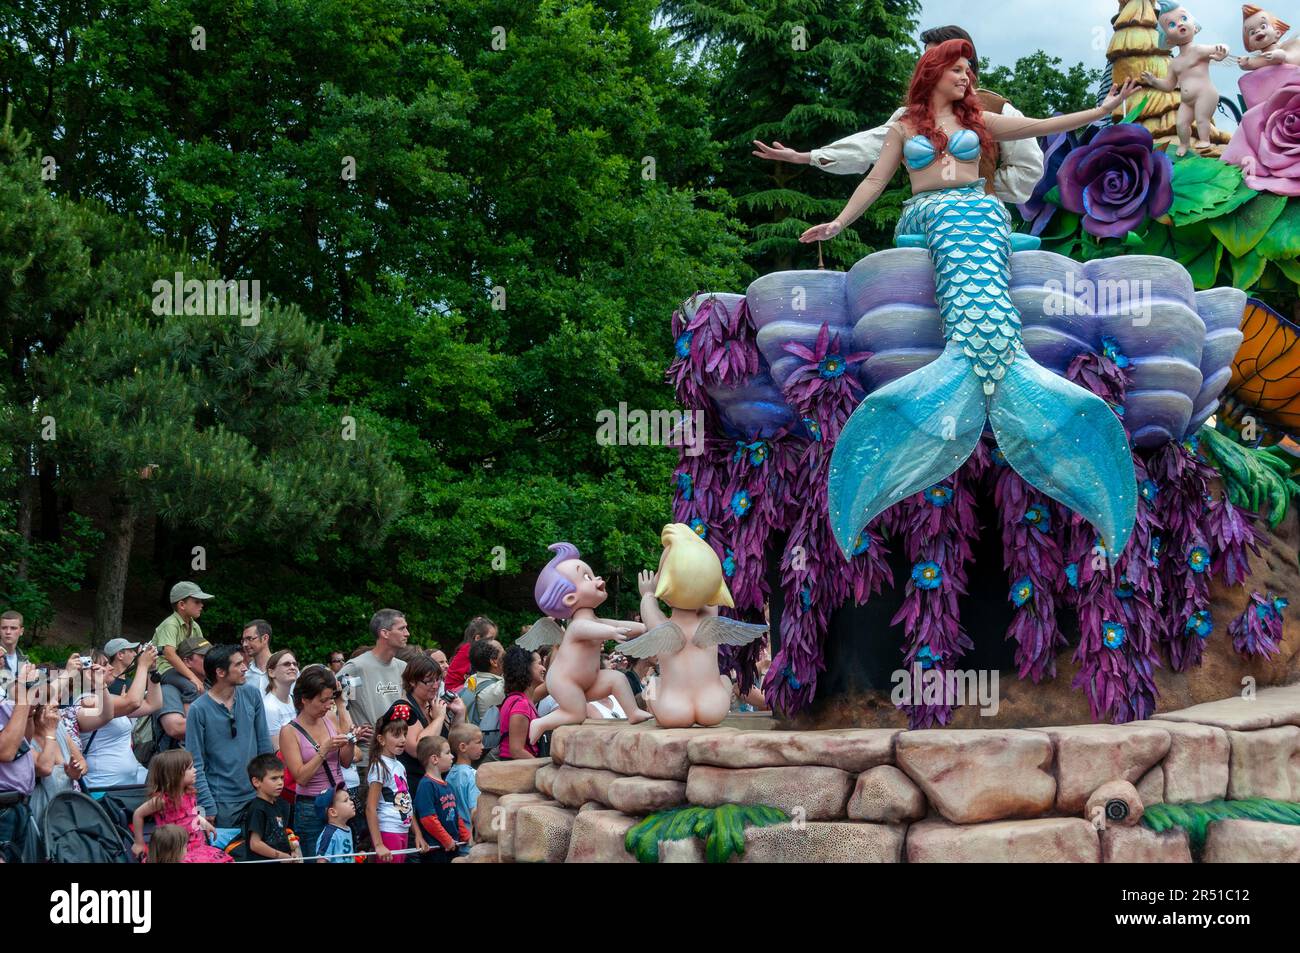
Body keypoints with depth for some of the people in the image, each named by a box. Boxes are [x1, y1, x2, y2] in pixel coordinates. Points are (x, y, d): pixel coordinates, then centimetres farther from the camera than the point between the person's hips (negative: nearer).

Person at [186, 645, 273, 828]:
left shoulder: (252, 695, 2)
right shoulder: (199, 709, -10)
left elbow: (264, 743, 9)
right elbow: (196, 763, -9)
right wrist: (208, 807, -14)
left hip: (256, 795, 4)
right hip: (222, 802, -4)